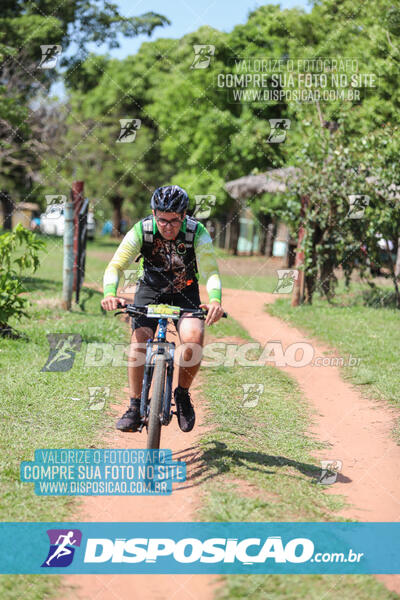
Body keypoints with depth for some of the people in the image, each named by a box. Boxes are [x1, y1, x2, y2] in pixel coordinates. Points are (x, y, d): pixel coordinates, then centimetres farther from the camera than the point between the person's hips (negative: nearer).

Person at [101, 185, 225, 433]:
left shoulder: (198, 233, -25)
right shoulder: (141, 230, -23)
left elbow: (211, 271, -33)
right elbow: (116, 265, -28)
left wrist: (215, 301, -54)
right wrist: (110, 293, -49)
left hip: (185, 292, -1)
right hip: (150, 289, 1)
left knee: (194, 339, -26)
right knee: (139, 340, -22)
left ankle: (183, 394, -1)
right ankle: (135, 407, -9)